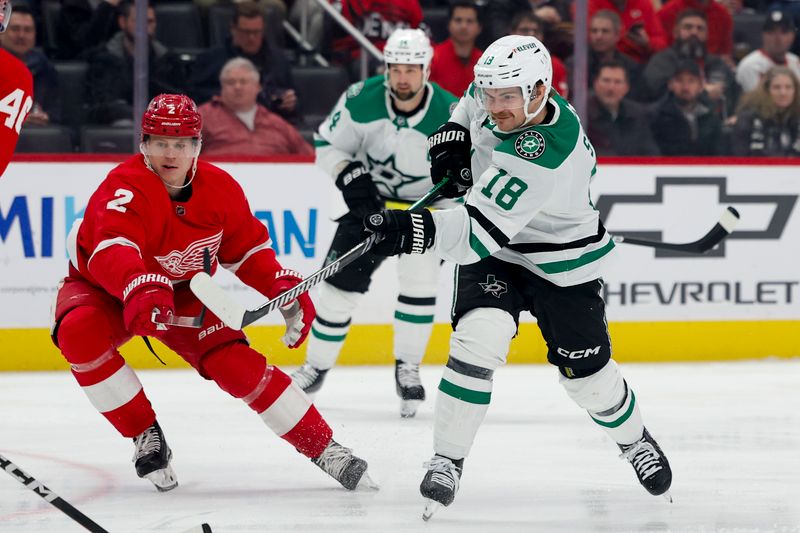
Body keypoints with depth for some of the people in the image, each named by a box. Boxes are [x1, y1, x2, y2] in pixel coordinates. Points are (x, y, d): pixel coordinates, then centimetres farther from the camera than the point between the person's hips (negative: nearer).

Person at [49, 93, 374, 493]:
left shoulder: (220, 188, -13)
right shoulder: (125, 187, -31)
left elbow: (248, 249, 2)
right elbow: (111, 249, -51)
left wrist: (283, 288, -14)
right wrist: (139, 289, -70)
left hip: (184, 291, 3)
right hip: (103, 287, -3)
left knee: (237, 365, -15)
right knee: (79, 333, -34)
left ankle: (324, 448, -4)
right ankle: (146, 436, -17)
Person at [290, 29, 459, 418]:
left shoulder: (449, 116, -26)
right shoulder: (362, 100, -20)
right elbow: (328, 144, -7)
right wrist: (349, 174, -24)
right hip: (369, 198, 2)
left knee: (419, 282, -17)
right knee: (341, 282, 1)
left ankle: (407, 369, 3)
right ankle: (316, 367, 18)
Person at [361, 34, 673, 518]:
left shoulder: (543, 159, -37)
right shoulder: (503, 97, -15)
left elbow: (481, 233, -43)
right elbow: (476, 102, 14)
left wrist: (419, 230, -58)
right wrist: (455, 134, -4)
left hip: (563, 264, -5)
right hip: (494, 256, 5)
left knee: (586, 373, 7)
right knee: (479, 338, -21)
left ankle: (633, 438, 40)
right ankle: (447, 462, -14)